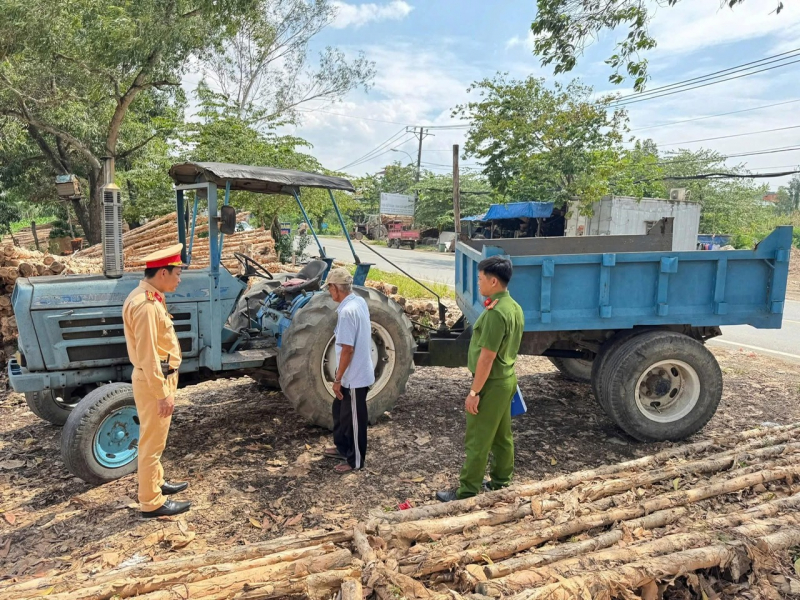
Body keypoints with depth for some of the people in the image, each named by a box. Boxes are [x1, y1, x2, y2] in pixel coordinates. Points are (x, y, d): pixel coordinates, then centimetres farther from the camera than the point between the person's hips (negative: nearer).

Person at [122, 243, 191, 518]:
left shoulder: (149, 297, 9)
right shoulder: (145, 304, -24)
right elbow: (147, 355, -26)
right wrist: (163, 393, -23)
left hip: (159, 377, 10)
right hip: (154, 381, -10)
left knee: (154, 439, 22)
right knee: (151, 441, 1)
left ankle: (156, 482, 38)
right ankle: (152, 503, 13)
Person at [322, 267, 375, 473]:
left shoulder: (347, 311, -26)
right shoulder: (359, 302, 4)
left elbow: (347, 349, -25)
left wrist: (337, 379, -16)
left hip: (354, 376, -10)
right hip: (357, 372, 10)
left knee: (353, 419, 7)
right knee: (340, 409, 25)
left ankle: (355, 461, 23)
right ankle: (342, 447, 42)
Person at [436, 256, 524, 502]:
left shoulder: (495, 312, -24)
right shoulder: (514, 307, 6)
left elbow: (487, 357, -24)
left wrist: (474, 392, -20)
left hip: (492, 383, -10)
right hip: (507, 379, 10)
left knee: (477, 441, 1)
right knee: (502, 435, 19)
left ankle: (467, 493, 11)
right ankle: (501, 481, 32)